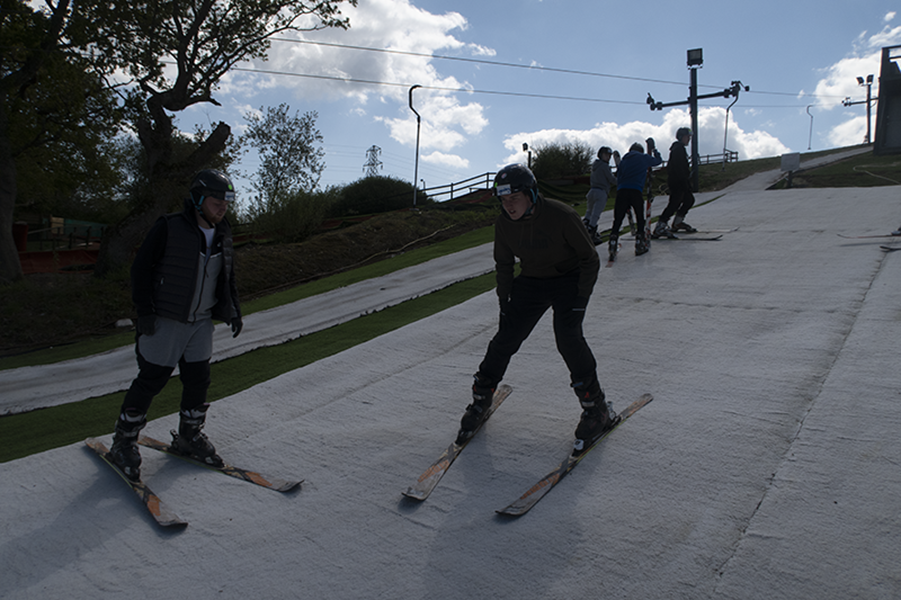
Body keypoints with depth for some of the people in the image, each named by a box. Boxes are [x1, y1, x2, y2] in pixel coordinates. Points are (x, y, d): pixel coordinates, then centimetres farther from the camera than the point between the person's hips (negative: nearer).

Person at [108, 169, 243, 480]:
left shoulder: (222, 236, 8)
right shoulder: (169, 228, -11)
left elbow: (228, 277, 20)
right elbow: (141, 268, -10)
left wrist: (233, 310, 13)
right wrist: (145, 311, -15)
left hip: (201, 323, 6)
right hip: (165, 322, -5)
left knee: (198, 379, 9)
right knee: (151, 380, 0)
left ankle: (189, 437, 28)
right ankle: (123, 442, 16)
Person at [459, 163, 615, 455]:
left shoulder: (562, 216, -26)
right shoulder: (504, 223, -11)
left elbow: (589, 259, -15)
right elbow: (503, 264, 6)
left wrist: (580, 301, -19)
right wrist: (504, 303, 4)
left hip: (569, 280, -4)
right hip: (530, 282, 4)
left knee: (567, 335, -24)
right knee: (506, 338, -4)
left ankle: (597, 411, -8)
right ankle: (480, 399, 19)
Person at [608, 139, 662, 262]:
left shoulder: (623, 160, 23)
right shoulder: (643, 158, 15)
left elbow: (618, 177, 18)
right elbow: (658, 160, 31)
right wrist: (653, 149, 45)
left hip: (621, 191, 2)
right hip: (636, 191, -2)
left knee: (617, 221, -1)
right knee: (640, 219, 15)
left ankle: (612, 250, -9)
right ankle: (640, 246, 19)